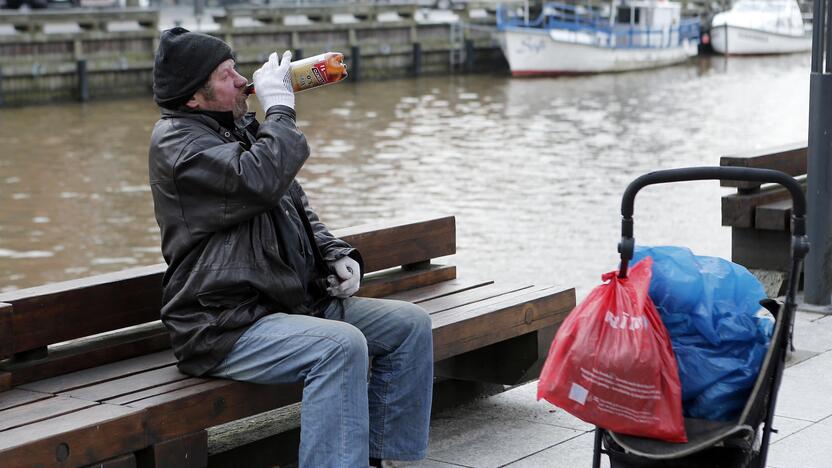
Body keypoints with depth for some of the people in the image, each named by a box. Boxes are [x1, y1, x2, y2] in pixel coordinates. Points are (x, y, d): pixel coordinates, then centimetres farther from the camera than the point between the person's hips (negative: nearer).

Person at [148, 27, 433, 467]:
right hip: (226, 327, -9)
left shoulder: (240, 129, 18)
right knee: (341, 344, -32)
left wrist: (338, 257, 7)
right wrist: (279, 108, -14)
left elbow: (297, 208, 24)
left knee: (410, 324, 2)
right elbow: (261, 182, -27)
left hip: (296, 301, 9)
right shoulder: (176, 140, -10)